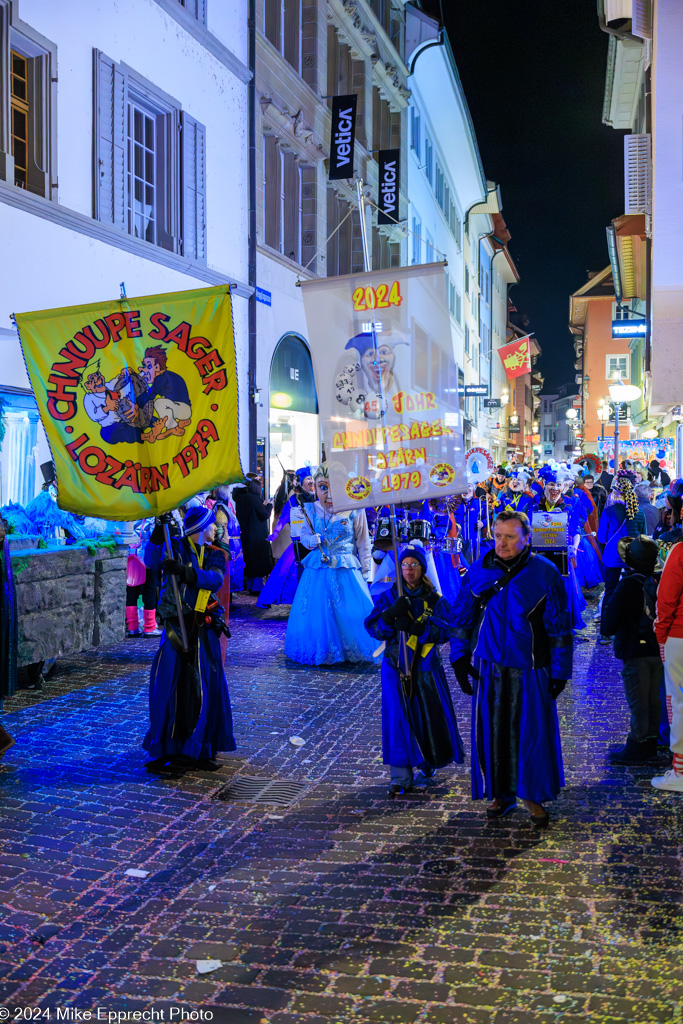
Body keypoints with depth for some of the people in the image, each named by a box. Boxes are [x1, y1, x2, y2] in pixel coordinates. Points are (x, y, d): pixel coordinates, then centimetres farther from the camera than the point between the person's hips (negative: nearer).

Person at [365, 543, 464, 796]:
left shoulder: (434, 600, 2)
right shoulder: (388, 597, 4)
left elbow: (446, 630, -12)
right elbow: (373, 627, -4)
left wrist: (413, 627, -24)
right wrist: (392, 614, -23)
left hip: (425, 665, 1)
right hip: (395, 665, -1)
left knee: (430, 716, 8)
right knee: (398, 718, -7)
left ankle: (428, 761, 36)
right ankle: (401, 777, -3)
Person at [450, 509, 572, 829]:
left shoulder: (545, 573, -7)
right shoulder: (478, 571, 1)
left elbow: (559, 626, -2)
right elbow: (462, 618, 10)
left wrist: (560, 670, -3)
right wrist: (460, 657, 5)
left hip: (530, 670, -2)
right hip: (489, 669, 3)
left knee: (532, 733, 4)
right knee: (491, 731, 8)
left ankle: (533, 795, 23)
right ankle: (501, 793, 26)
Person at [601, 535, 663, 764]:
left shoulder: (629, 584, -17)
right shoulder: (659, 581, 0)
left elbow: (610, 619, -12)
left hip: (636, 651, -6)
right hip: (658, 649, 6)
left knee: (638, 702, 1)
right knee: (653, 700, 16)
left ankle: (636, 749, 8)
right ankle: (650, 743, 27)